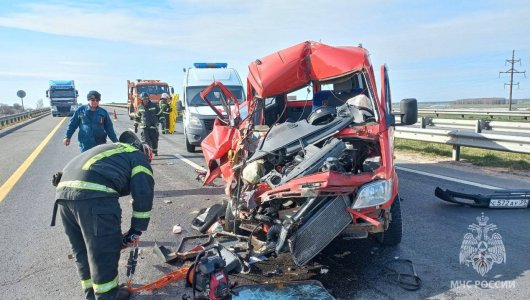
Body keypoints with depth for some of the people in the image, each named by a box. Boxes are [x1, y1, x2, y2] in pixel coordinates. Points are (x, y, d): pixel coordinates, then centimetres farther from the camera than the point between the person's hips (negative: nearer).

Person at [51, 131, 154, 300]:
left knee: (82, 250, 22)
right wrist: (135, 233, 16)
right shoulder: (139, 158, 16)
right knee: (104, 251, 7)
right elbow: (143, 197, 7)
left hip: (64, 191, 8)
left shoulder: (110, 150, 37)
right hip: (94, 194, -8)